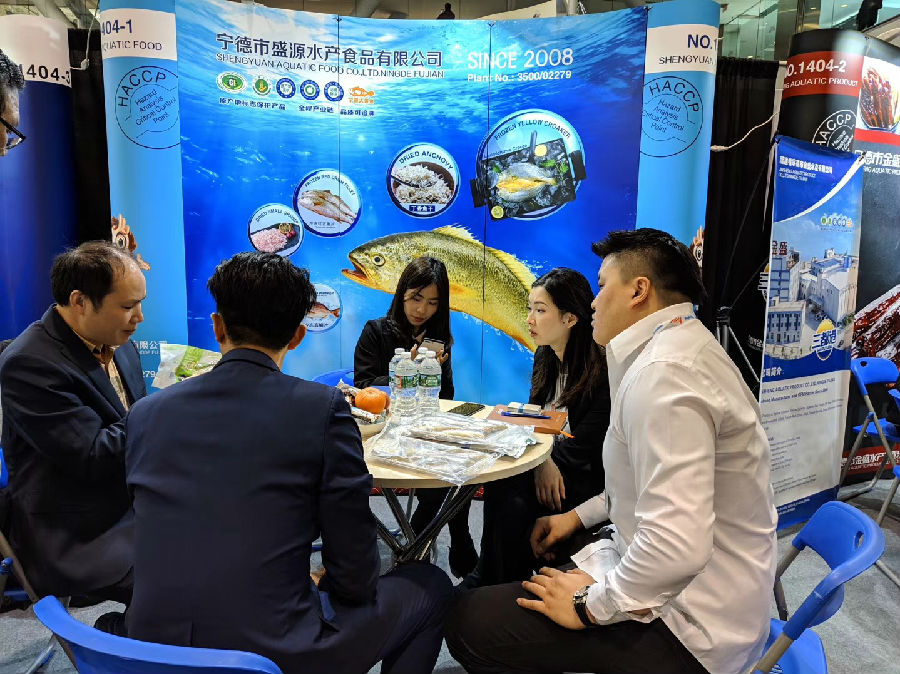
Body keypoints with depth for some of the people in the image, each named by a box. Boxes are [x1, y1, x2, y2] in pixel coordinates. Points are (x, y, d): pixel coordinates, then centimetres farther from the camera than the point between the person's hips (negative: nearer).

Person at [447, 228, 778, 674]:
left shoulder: (663, 372, -26)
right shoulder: (679, 348, 8)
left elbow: (679, 546, -34)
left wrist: (590, 604, -19)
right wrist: (581, 515, 12)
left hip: (686, 624, -10)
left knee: (468, 621, -11)